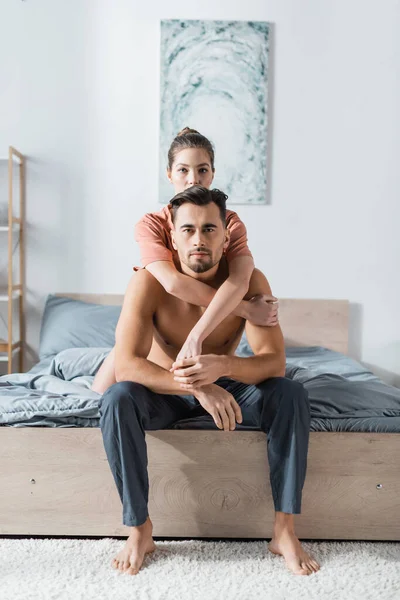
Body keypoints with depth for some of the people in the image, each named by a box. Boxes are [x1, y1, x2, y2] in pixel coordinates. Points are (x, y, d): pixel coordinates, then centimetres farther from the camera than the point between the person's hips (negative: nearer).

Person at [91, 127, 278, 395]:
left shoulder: (230, 222, -18)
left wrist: (196, 336, -51)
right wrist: (246, 310, -40)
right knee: (102, 393, -5)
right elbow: (173, 283, -38)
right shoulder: (151, 225, -21)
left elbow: (240, 279, -37)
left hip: (211, 333, 1)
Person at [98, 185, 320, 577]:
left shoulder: (249, 281, -19)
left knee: (292, 396, -24)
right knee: (116, 400, -32)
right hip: (164, 391, -1)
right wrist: (197, 387, -44)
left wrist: (222, 366, -45)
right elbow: (126, 366, -31)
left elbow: (274, 361, -23)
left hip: (225, 385, 1)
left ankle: (284, 530, -15)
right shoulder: (149, 282, -23)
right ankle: (139, 529, -15)